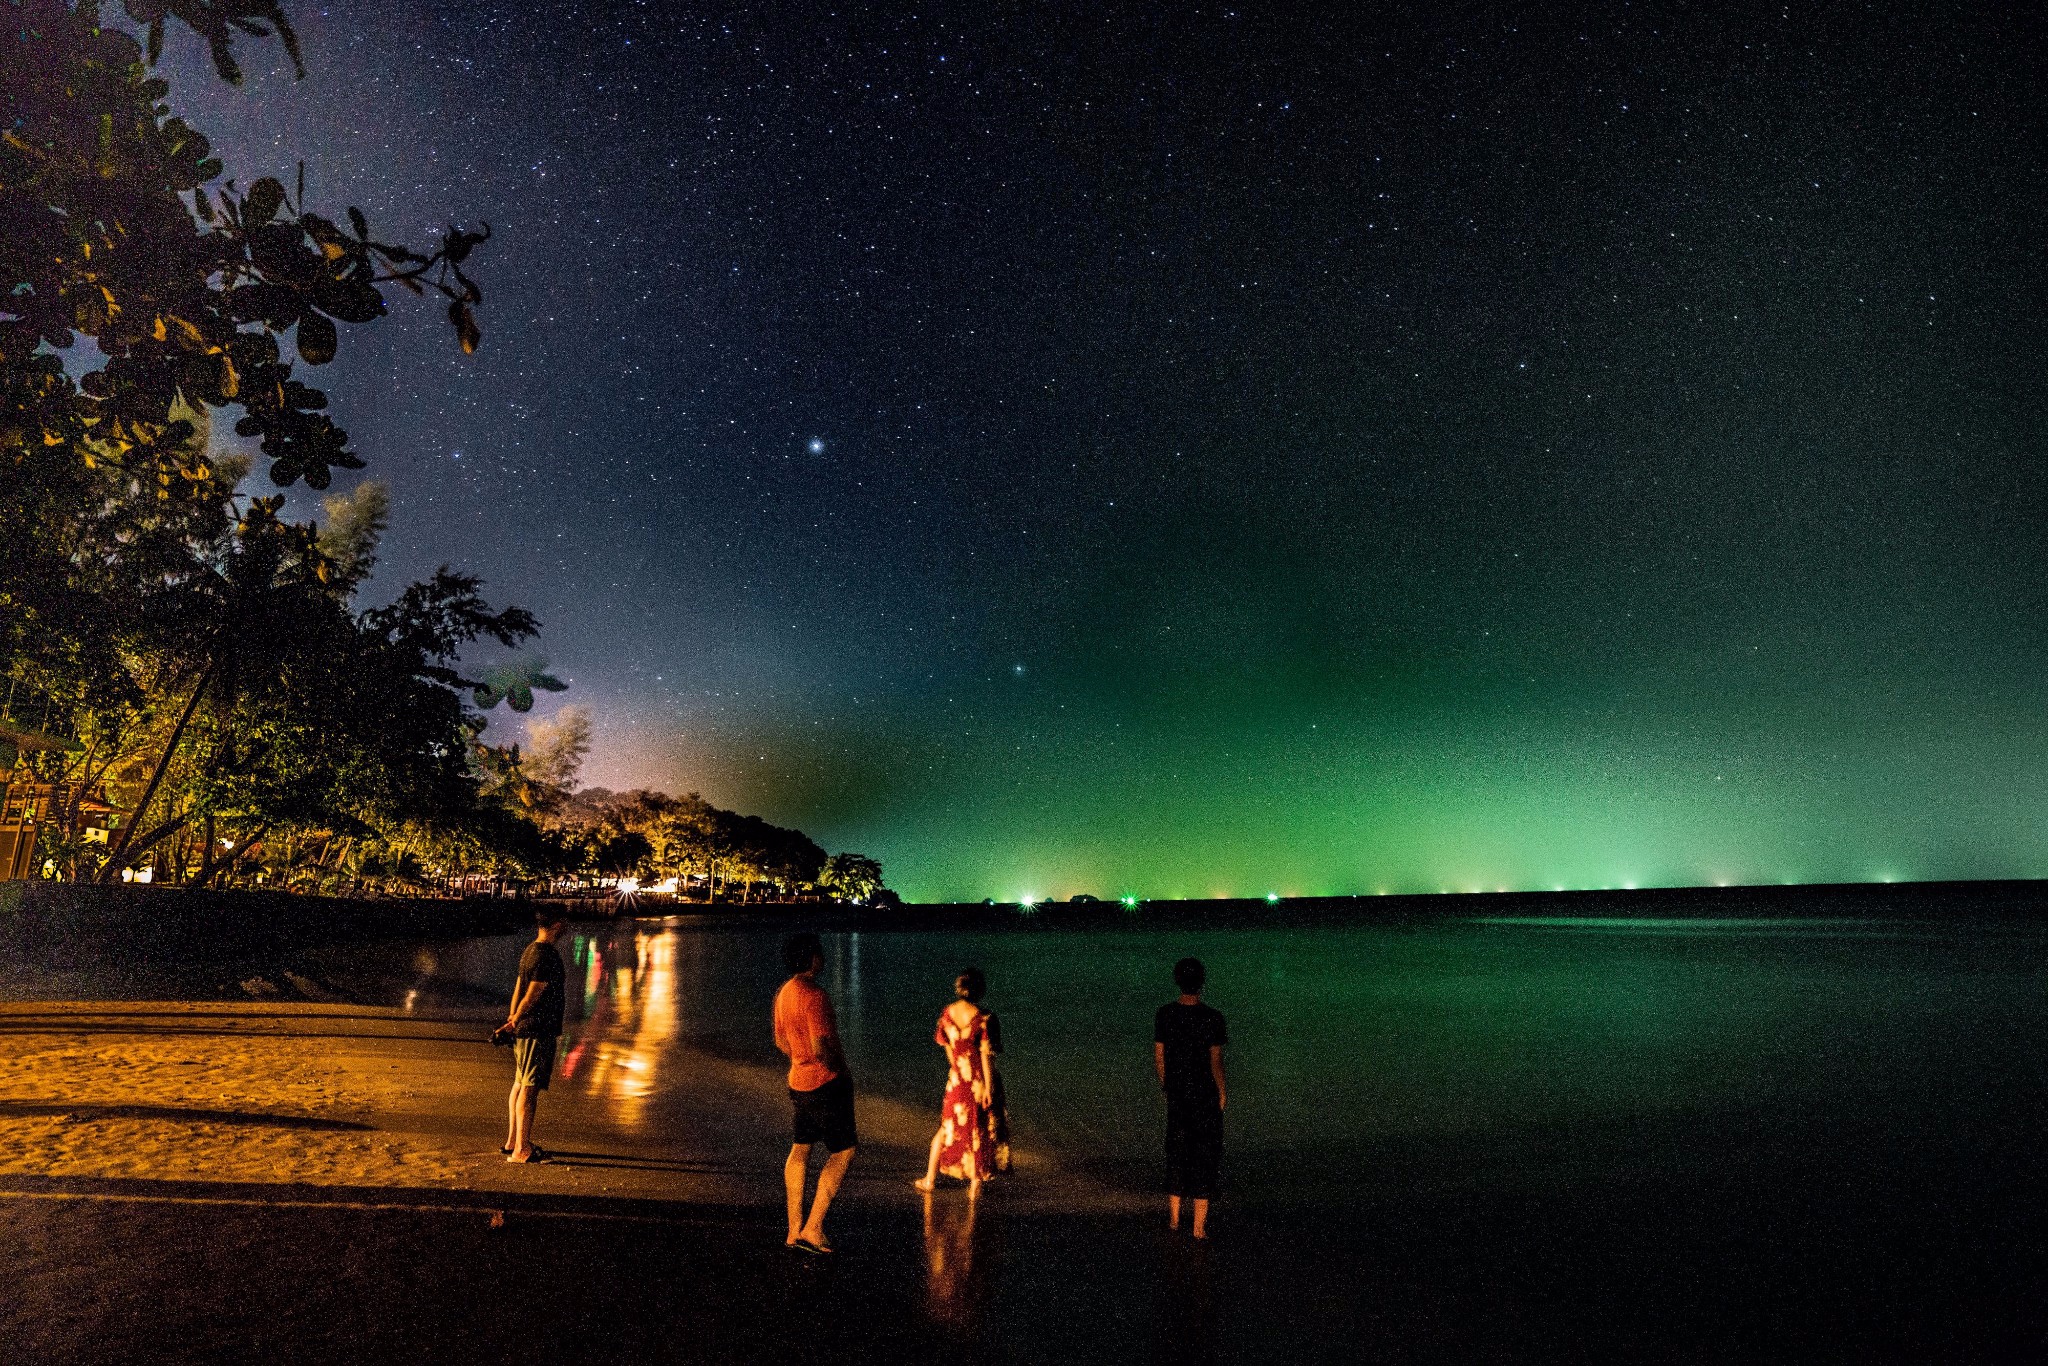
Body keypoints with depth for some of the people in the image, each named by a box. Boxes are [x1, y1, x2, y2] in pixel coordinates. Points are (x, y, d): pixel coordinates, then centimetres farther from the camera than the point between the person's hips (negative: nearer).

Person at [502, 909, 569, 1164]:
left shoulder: (530, 950, 11)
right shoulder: (547, 956, -20)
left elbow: (518, 988, 15)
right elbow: (532, 995, -19)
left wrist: (512, 1018, 16)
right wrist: (515, 1020, -5)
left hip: (523, 1028, 10)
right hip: (539, 1030, -10)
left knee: (520, 1084, 17)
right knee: (530, 1088, -5)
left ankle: (512, 1141, 28)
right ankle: (522, 1150, 0)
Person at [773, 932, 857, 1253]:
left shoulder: (783, 993, 6)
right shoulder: (814, 995, -23)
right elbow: (821, 1048, -27)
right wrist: (842, 1071, -11)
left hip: (798, 1081, 9)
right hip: (826, 1083, -9)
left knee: (800, 1150, 16)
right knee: (843, 1152, 2)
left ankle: (794, 1230, 24)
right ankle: (813, 1229, 3)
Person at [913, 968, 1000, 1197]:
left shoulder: (947, 1013, -5)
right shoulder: (983, 1018, -20)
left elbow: (945, 1044, 7)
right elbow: (986, 1055, -18)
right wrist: (989, 1087, -13)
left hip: (956, 1079, 4)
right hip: (979, 1080, -4)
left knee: (948, 1126, 21)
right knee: (979, 1131, 10)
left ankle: (930, 1179, 29)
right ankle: (975, 1185, 17)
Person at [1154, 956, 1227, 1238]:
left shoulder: (1164, 1014, -7)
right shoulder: (1213, 1018, -18)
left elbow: (1158, 1055, 0)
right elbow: (1216, 1061, -15)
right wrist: (1221, 1094, 0)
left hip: (1176, 1093, 4)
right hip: (1206, 1095, -4)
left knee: (1176, 1151, 18)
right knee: (1205, 1155, 8)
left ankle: (1174, 1216, 30)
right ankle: (1199, 1226, 15)